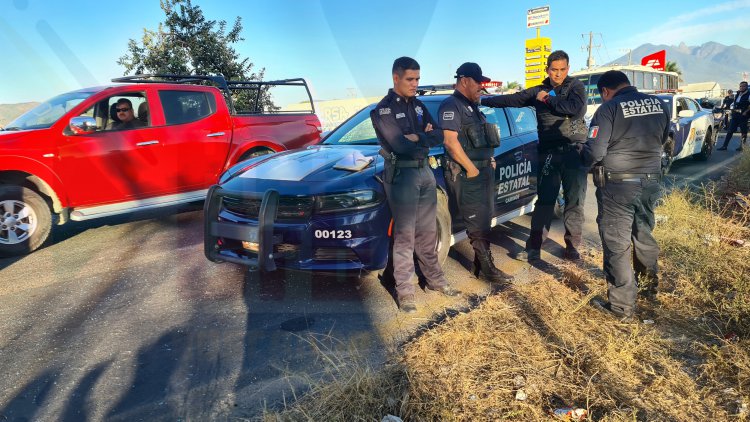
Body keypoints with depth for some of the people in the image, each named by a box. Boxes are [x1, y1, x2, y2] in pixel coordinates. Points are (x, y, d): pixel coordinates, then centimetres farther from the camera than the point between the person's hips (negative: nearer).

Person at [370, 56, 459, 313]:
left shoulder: (418, 105, 13)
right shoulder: (383, 109, -8)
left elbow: (438, 136, 5)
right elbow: (400, 145, -20)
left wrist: (417, 137, -13)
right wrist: (425, 138, -4)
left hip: (425, 171, 7)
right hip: (402, 174, -6)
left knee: (428, 232, 14)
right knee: (405, 235, -3)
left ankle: (434, 279, 27)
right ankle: (404, 291, 6)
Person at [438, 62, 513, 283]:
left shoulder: (472, 106, 19)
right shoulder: (451, 106, -11)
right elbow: (450, 141, -21)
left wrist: (490, 159, 11)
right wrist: (471, 168, -19)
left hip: (484, 170, 10)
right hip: (466, 174, -10)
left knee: (484, 221, 12)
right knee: (477, 223, -4)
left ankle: (479, 264, 22)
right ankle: (487, 268, 4)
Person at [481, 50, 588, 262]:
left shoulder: (576, 86, 3)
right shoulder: (538, 91, 12)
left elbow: (575, 108, -15)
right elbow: (510, 99, 11)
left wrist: (548, 99, -7)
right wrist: (482, 100, 8)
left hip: (574, 151, -2)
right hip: (549, 153, 2)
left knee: (575, 202, 2)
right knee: (544, 201, 4)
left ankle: (572, 247, 12)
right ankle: (533, 248, 7)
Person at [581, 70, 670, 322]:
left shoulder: (609, 108, -14)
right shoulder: (658, 104, 5)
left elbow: (594, 151, -18)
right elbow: (662, 140, 16)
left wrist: (584, 160, 3)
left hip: (618, 185, -6)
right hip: (651, 181, 6)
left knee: (617, 244, 2)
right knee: (643, 233, 26)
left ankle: (622, 307, 10)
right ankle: (650, 282, 46)